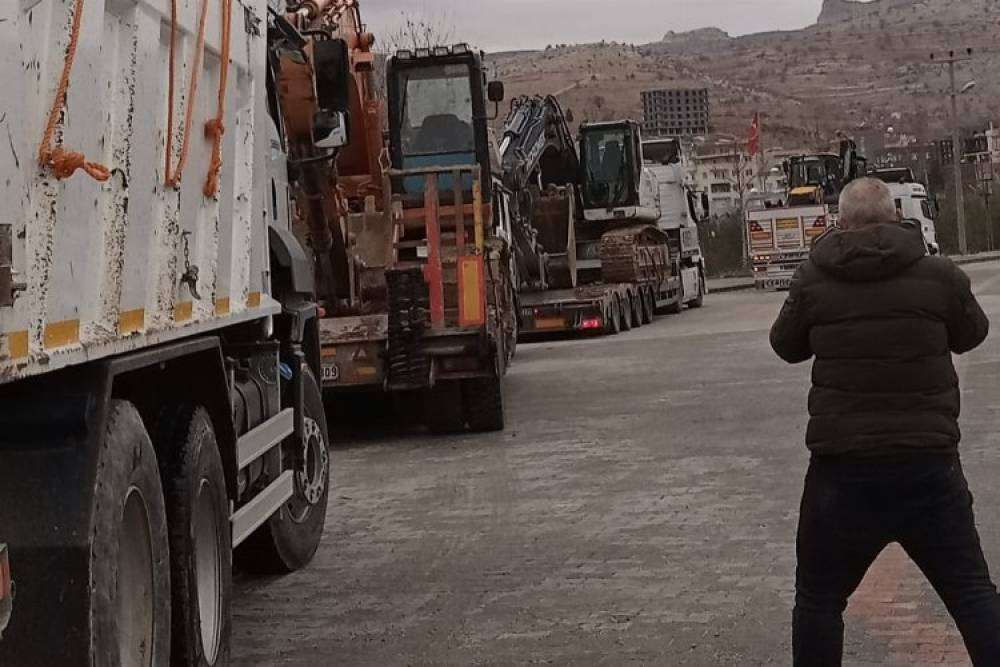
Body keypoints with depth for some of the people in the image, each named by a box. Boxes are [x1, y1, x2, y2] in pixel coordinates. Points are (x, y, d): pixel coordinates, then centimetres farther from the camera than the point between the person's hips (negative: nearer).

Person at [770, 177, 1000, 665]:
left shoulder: (814, 280, -3)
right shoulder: (938, 275, -4)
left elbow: (786, 346, 12)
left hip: (842, 468, 0)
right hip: (928, 464, 0)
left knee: (818, 598, 13)